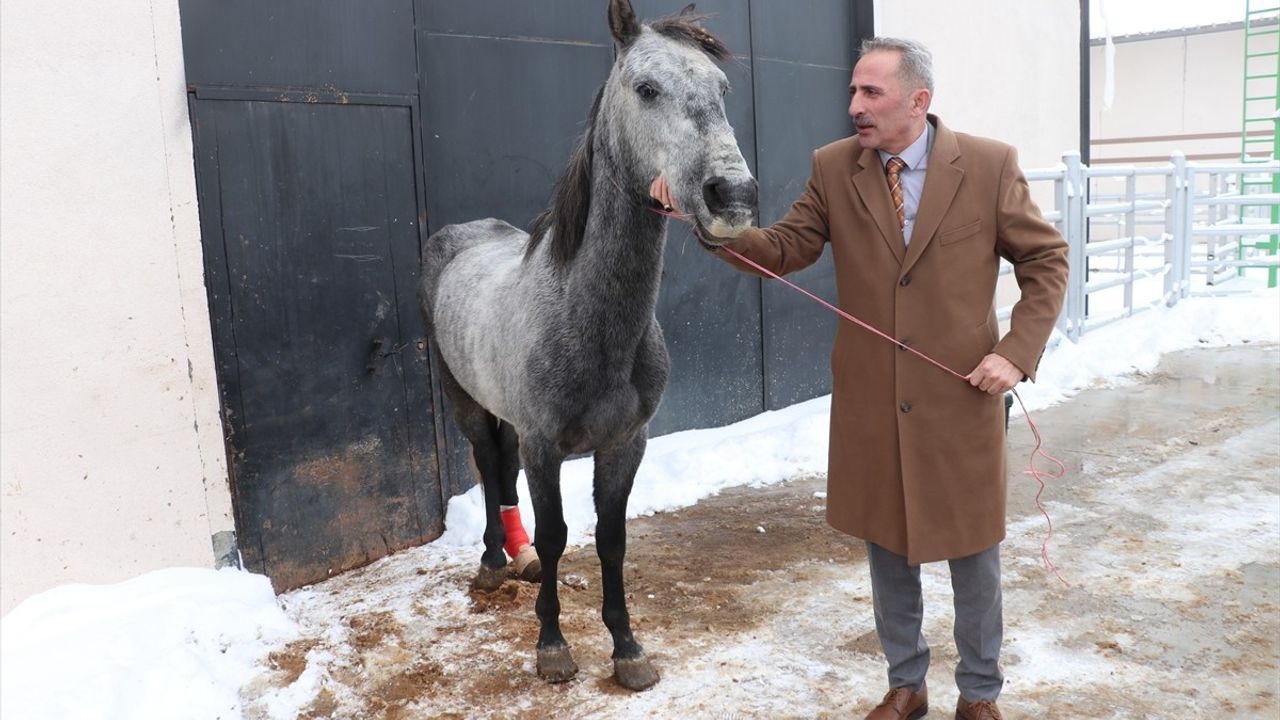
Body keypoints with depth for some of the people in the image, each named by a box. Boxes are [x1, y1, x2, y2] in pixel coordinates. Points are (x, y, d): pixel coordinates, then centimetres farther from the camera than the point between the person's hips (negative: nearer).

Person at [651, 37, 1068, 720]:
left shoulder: (989, 164, -7)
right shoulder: (833, 167, -1)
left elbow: (1046, 260, -1)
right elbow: (782, 249, -4)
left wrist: (1017, 353, -12)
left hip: (962, 397, -1)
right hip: (870, 401, 2)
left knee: (972, 553, 12)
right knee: (886, 546, 15)